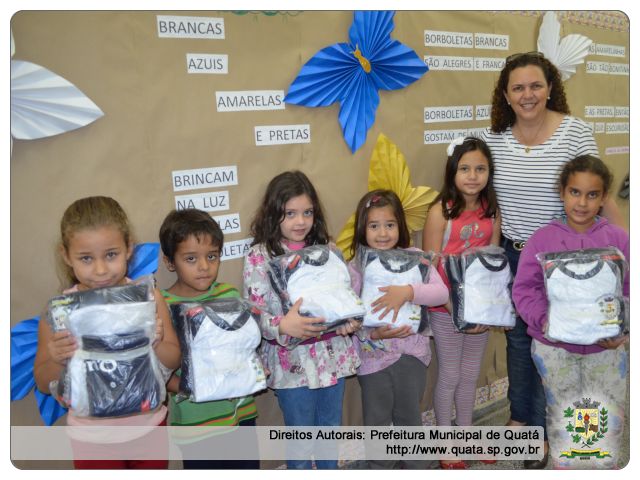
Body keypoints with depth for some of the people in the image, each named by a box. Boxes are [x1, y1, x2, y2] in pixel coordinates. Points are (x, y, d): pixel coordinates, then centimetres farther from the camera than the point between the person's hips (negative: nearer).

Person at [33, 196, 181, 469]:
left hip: (148, 427, 1)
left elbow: (174, 361, -6)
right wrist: (58, 361, -26)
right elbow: (44, 385, -5)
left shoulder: (148, 296, -12)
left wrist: (155, 343, -26)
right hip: (93, 439, -1)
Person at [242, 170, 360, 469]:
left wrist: (350, 320, -14)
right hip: (292, 362, -4)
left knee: (331, 429, 22)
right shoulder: (259, 257, -11)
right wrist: (283, 326, -34)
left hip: (333, 355, 4)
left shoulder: (325, 249, 3)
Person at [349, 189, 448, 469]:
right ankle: (380, 469, 36)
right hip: (374, 357, -1)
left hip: (412, 353, 1)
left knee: (410, 417, 18)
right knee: (378, 422, 14)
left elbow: (442, 293, -17)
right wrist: (373, 334, -27)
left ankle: (416, 467, 40)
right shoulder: (356, 267, -8)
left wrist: (408, 291, -31)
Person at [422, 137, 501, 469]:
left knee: (470, 375, 19)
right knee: (449, 377, 10)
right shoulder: (441, 212, -16)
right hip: (447, 310, -4)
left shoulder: (491, 210, -1)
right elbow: (430, 269, -15)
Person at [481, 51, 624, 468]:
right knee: (518, 337, 18)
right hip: (513, 255, 4)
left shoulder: (575, 131, -12)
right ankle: (520, 418, 38)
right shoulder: (494, 136, -2)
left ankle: (543, 430, 28)